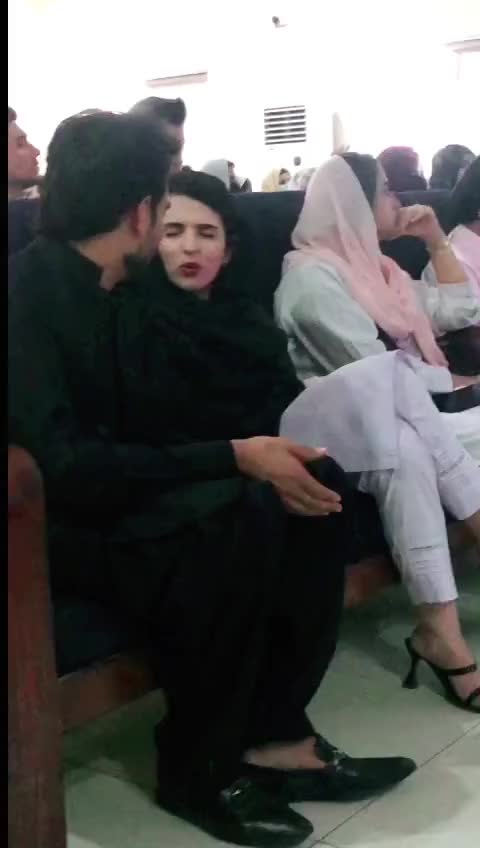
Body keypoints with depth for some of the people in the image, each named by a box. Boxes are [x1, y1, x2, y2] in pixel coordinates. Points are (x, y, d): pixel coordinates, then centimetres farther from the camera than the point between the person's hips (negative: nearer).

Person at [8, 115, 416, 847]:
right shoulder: (28, 292, -20)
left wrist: (260, 462, -8)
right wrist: (235, 458, -28)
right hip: (55, 524, -8)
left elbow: (174, 418, 10)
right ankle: (197, 766, -14)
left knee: (311, 493, -9)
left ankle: (274, 734, -6)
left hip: (123, 495, 8)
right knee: (235, 517, -32)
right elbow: (59, 464, -29)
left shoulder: (123, 291, 7)